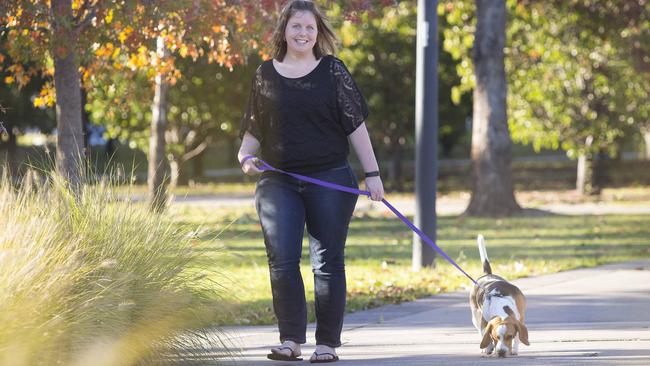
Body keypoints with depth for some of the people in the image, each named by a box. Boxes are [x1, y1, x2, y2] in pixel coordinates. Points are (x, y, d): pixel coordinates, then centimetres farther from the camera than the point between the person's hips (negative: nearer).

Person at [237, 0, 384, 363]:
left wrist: (373, 173, -1)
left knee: (328, 261, 2)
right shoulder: (265, 74, 8)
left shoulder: (333, 71, 3)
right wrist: (246, 155, -5)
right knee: (282, 260, -7)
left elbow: (355, 125, 2)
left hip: (330, 181, -1)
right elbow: (254, 128, 15)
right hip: (278, 182, 1)